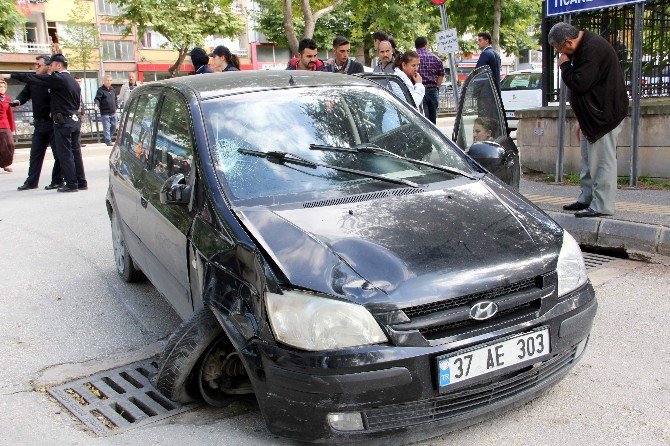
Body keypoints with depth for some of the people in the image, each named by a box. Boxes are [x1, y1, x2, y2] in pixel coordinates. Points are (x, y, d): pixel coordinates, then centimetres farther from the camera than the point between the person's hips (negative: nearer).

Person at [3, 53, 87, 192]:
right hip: (75, 120, 8)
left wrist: (10, 75, -7)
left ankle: (71, 184, -1)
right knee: (75, 152, 11)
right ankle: (81, 182, 14)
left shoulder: (58, 78, -11)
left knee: (65, 154, -3)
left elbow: (33, 79, -12)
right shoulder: (74, 81, 15)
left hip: (63, 122, -8)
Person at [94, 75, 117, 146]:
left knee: (114, 126, 12)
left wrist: (115, 107, 20)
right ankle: (108, 141, -1)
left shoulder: (113, 89, 15)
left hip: (113, 112, 7)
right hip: (105, 113, -7)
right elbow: (97, 98, -15)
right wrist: (96, 105, -33)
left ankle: (108, 138, 30)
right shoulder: (101, 90, -6)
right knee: (106, 128, -5)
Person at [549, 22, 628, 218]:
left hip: (604, 113, -11)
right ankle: (587, 198, 25)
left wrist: (564, 65, -11)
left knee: (603, 160, -8)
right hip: (591, 114, 11)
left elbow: (578, 83, -24)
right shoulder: (584, 44, 12)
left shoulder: (592, 49, -22)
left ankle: (601, 206, -6)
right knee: (588, 159, 16)